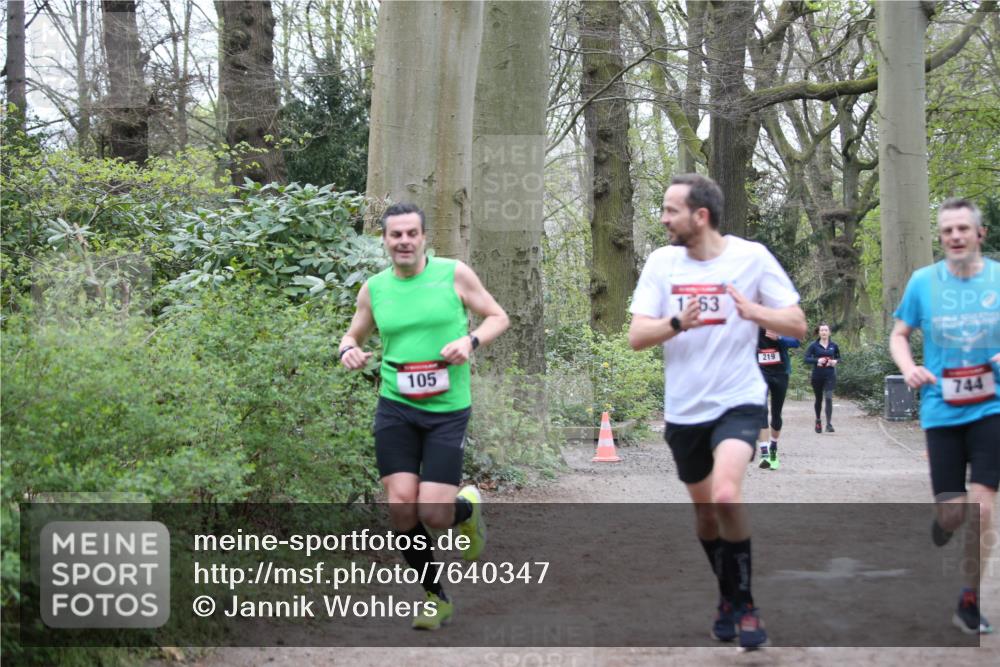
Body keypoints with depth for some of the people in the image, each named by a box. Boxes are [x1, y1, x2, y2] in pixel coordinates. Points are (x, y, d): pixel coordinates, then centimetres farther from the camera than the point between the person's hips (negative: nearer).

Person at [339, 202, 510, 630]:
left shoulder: (454, 273, -2)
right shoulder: (374, 288, 6)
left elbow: (498, 317, 6)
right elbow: (355, 334, 21)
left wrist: (471, 340, -13)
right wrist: (348, 349, -3)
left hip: (448, 410, -2)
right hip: (395, 407, 3)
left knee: (433, 514, -11)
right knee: (401, 507, -8)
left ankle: (467, 507, 28)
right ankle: (436, 598, 13)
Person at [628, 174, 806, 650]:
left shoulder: (751, 256, -7)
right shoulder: (661, 262, 0)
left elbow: (797, 325, -4)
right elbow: (637, 337, -4)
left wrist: (753, 311, -23)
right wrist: (678, 322, -23)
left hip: (738, 401, -4)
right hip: (683, 409, 4)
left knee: (726, 496, -25)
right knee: (703, 508, 15)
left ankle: (742, 603, -8)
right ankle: (728, 595, 38)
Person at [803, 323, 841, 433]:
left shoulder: (834, 346, 3)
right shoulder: (814, 345, -3)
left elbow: (838, 358, 16)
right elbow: (807, 359, -6)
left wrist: (835, 361, -7)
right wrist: (817, 360, -22)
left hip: (830, 376, 0)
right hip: (817, 376, 0)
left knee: (828, 398, -14)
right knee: (818, 399, 12)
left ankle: (829, 424, -13)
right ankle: (818, 420, 36)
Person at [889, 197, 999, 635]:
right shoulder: (923, 281, 1)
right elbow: (898, 335, 11)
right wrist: (908, 368, -9)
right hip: (942, 409, 1)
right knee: (953, 511, 2)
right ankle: (941, 524, 42)